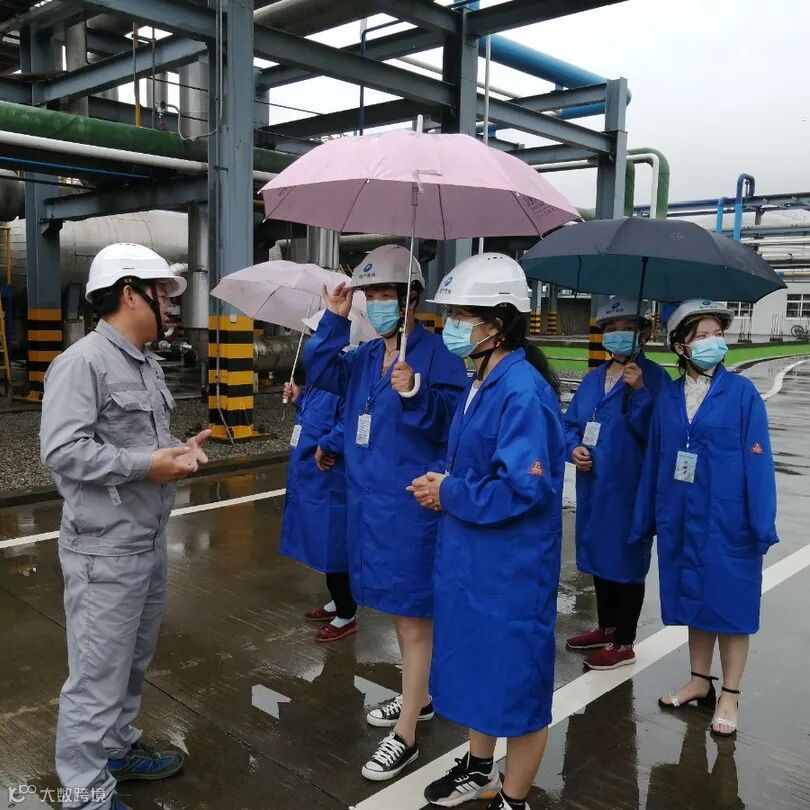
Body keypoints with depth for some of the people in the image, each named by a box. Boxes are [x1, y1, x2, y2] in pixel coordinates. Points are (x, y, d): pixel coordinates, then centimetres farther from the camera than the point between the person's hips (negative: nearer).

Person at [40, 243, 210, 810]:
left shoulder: (148, 365, 12)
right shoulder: (81, 363, -17)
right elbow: (63, 451, -24)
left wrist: (181, 448, 1)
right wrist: (145, 465, -22)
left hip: (151, 542, 9)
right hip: (106, 551, -9)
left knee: (134, 663, 22)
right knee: (98, 674, 2)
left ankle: (118, 748, 41)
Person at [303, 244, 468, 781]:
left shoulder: (438, 354, -14)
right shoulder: (367, 355, 11)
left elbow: (451, 422, -21)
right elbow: (322, 373, 7)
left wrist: (415, 393, -37)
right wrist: (334, 321, -2)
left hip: (412, 503, -8)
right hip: (369, 497, 9)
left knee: (414, 615, 3)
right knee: (400, 610, 22)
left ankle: (405, 735, 15)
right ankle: (418, 697, 41)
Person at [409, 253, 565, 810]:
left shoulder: (522, 393, -23)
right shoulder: (483, 384, 7)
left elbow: (523, 487, -27)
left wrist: (450, 494, -16)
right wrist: (443, 486, -1)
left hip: (511, 566, -10)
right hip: (471, 556, 10)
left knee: (516, 679, 9)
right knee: (479, 667, 24)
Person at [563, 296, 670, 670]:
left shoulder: (654, 377, -10)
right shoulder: (594, 379, 10)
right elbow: (570, 423, 14)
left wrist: (639, 391, -27)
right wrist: (574, 447, -5)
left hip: (630, 488, -7)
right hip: (593, 484, 7)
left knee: (626, 561, 5)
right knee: (600, 557, 19)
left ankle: (624, 644, 21)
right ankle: (607, 628, 38)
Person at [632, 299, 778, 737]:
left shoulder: (741, 393, -8)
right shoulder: (667, 397, 3)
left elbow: (758, 460, -10)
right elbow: (654, 460, 7)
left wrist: (762, 524, -12)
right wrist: (645, 520, 9)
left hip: (728, 522, -4)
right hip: (681, 520, 4)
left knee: (730, 604, 7)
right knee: (694, 600, 16)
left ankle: (729, 696, 22)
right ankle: (699, 681, 34)